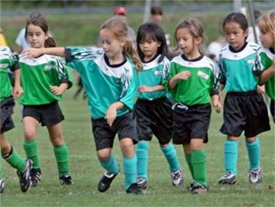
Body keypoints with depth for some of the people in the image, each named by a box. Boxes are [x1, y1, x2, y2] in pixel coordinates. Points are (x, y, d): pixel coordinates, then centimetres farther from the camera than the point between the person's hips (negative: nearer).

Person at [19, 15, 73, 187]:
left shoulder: (53, 58, -9)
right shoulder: (21, 59, -3)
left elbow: (66, 79, -9)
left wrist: (60, 89, -26)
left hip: (50, 103, 0)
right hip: (30, 104, 0)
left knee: (57, 139, 13)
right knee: (29, 134, -24)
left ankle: (64, 174, 29)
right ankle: (35, 170, -7)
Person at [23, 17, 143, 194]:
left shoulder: (128, 68, -17)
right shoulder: (94, 56, -8)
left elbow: (129, 96, -23)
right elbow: (68, 53, -1)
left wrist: (114, 106, -41)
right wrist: (41, 51, -1)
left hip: (123, 113, -3)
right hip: (99, 115, 3)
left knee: (127, 143, -24)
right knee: (103, 153, -2)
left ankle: (131, 184, -7)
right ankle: (112, 171, 35)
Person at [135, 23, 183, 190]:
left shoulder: (164, 62, -9)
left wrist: (151, 89, -23)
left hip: (161, 104, -2)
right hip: (142, 105, 2)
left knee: (165, 141, 15)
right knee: (142, 140, -11)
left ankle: (176, 171, 38)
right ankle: (141, 178, -7)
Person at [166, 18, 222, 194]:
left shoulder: (208, 64, -3)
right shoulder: (176, 63, 1)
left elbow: (214, 88, 9)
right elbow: (169, 87, 4)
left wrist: (216, 101, -7)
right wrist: (176, 78, -15)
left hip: (201, 109, -3)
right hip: (181, 109, 3)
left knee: (196, 143, -17)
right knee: (187, 147, 8)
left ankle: (201, 183, -13)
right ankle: (198, 181, 20)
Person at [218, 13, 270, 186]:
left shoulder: (255, 51, -7)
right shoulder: (224, 55, 1)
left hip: (252, 97, -1)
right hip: (233, 98, 1)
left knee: (251, 137, 11)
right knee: (232, 135, -7)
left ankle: (255, 169, 30)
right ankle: (230, 172, -6)